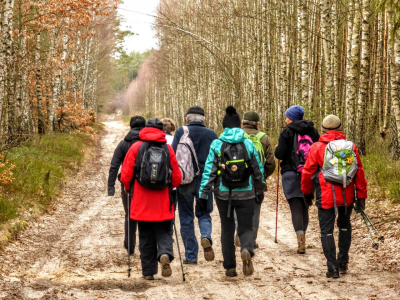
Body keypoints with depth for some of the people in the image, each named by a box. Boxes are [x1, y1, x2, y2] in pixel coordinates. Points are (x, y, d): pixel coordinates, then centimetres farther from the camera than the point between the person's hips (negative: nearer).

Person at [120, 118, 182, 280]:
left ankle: (148, 271, 11)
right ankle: (165, 254, -20)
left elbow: (125, 176, -4)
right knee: (164, 233, 9)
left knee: (146, 237, 9)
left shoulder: (136, 148, -2)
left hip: (142, 202, 0)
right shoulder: (168, 149, 0)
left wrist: (128, 188, 16)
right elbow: (177, 178, 3)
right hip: (163, 204, 0)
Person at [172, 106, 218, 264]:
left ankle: (191, 256, 9)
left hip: (184, 180, -1)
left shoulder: (181, 132, -3)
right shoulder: (211, 134, 3)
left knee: (186, 218, 8)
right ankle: (206, 237, -16)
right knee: (204, 214, 16)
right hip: (205, 181, 1)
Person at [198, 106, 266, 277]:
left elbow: (208, 171, -6)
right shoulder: (248, 144, -1)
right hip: (245, 194, 0)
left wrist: (203, 194, -2)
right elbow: (258, 170, 5)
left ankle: (230, 267, 13)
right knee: (245, 227, 7)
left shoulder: (216, 145, -3)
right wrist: (260, 191, 18)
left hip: (223, 194, 0)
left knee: (227, 229, 13)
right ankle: (247, 250, -25)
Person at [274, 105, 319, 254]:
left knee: (295, 207, -5)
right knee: (305, 205, 16)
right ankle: (302, 239, 25)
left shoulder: (287, 132, -8)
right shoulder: (313, 132, 7)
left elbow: (280, 154, -12)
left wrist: (277, 149, 9)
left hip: (291, 174, -5)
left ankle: (301, 241, -18)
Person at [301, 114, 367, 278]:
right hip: (347, 196, 3)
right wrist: (361, 196, 9)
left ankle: (332, 268, -4)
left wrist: (307, 192, 15)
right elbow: (359, 172, 3)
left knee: (327, 230, 3)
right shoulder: (351, 147, 2)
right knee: (344, 226, 21)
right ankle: (342, 263, 26)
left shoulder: (317, 147, -4)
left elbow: (308, 172, -1)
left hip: (326, 197, -3)